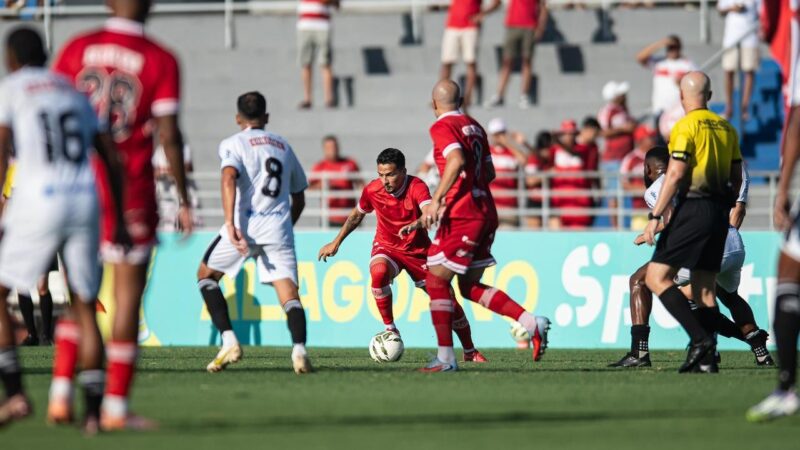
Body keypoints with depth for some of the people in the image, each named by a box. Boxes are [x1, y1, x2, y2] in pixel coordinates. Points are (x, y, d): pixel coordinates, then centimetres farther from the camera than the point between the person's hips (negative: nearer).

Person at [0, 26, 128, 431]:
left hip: (38, 201, -4)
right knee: (83, 307, 13)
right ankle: (93, 412, 6)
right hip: (85, 201, 4)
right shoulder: (74, 91, 21)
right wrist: (120, 219, 24)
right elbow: (113, 160, 18)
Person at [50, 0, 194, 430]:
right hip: (131, 193, -3)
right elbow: (169, 136, -8)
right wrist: (184, 201, -1)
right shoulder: (160, 61, -5)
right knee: (127, 296, 3)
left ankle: (61, 395, 6)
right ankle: (115, 407, 0)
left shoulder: (76, 49, 4)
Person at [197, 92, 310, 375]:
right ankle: (299, 347, -31)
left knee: (206, 274, 17)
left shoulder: (234, 144, 7)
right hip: (279, 224, 3)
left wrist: (231, 224, -21)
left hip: (246, 223, -3)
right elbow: (299, 200, 28)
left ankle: (229, 341, 3)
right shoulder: (283, 146, 22)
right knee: (288, 289, -4)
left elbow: (229, 179, -14)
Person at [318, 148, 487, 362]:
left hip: (418, 250, -1)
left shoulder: (417, 187, -24)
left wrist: (416, 224, -65)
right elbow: (356, 216, 8)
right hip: (387, 247, 1)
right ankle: (390, 329, -19)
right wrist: (336, 243, 12)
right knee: (379, 272, -36)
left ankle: (470, 352, 20)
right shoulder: (372, 190, -13)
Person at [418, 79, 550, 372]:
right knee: (471, 287, 15)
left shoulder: (442, 127, -7)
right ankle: (531, 323, 2)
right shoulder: (474, 126, 17)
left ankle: (445, 358, -4)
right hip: (486, 212, 8)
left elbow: (457, 161, -24)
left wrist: (436, 200, -24)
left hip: (462, 214, -8)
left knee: (436, 281, -1)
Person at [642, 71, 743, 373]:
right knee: (705, 289, 9)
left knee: (657, 277, -6)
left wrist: (655, 217, -14)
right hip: (719, 213, 8)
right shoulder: (726, 128, 14)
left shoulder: (686, 127, -8)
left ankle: (700, 338, -18)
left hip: (692, 209, -8)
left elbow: (675, 174, -15)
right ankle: (706, 359, 1)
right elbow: (736, 178, 16)